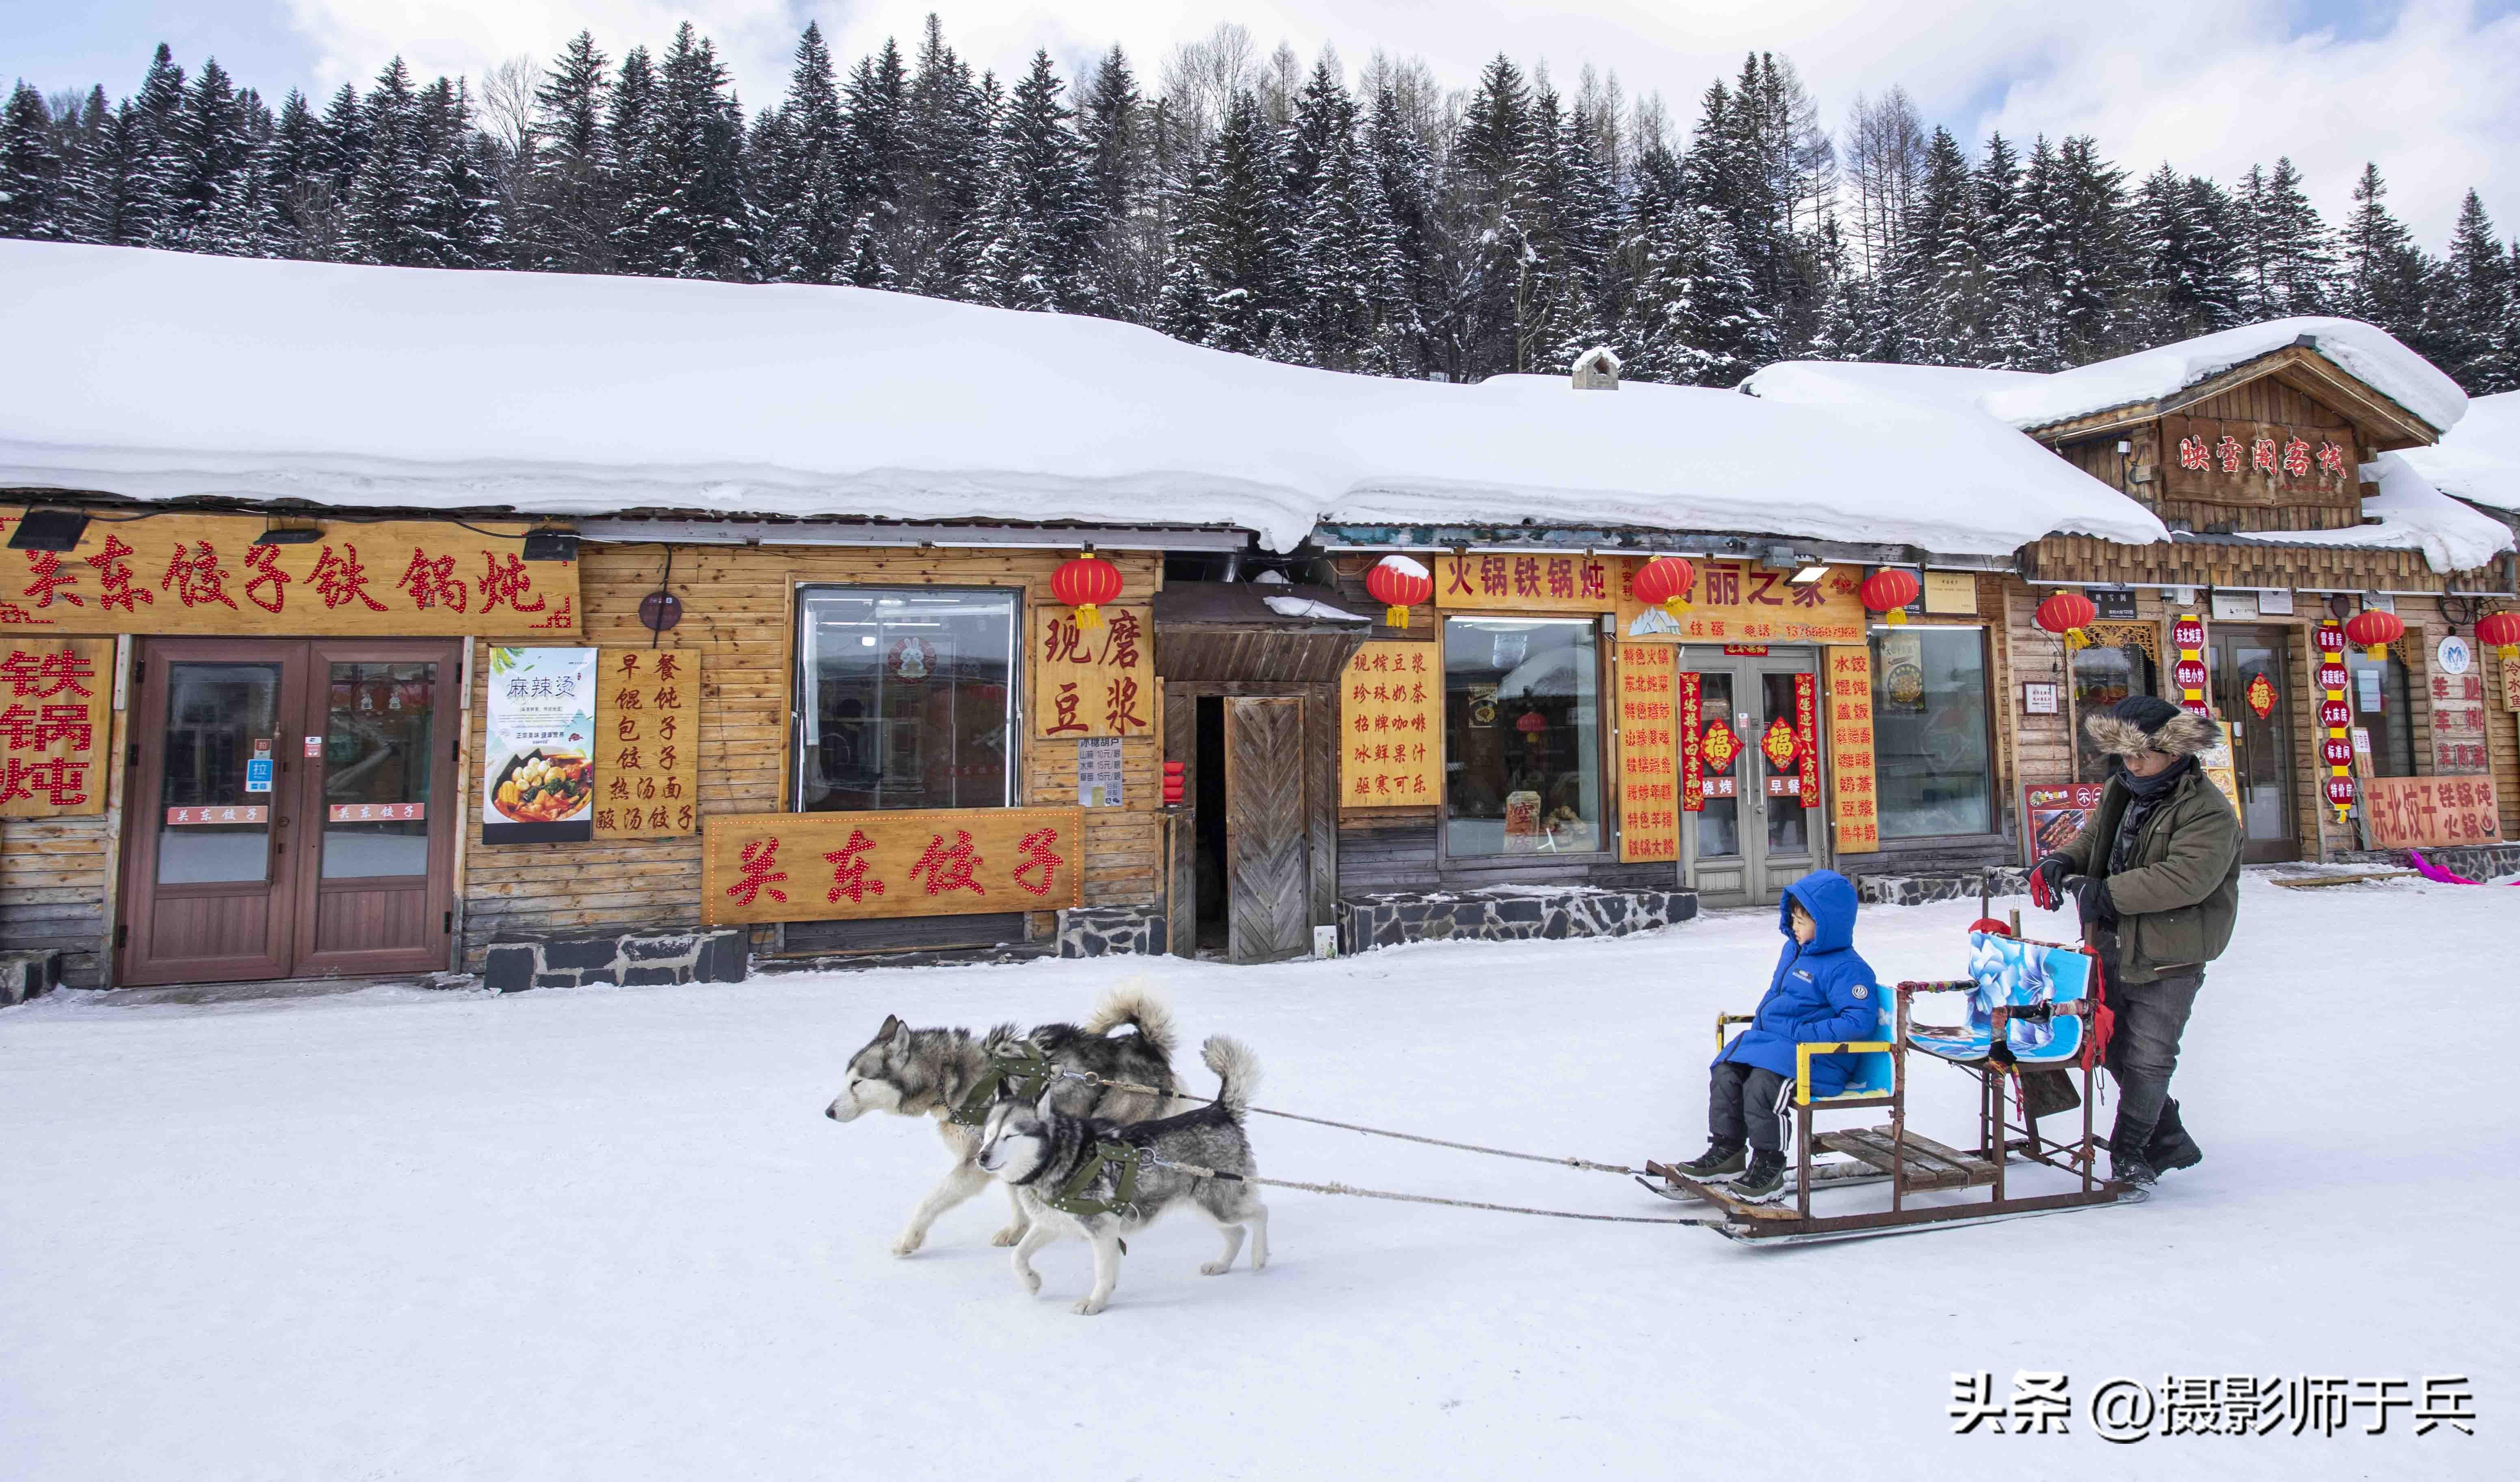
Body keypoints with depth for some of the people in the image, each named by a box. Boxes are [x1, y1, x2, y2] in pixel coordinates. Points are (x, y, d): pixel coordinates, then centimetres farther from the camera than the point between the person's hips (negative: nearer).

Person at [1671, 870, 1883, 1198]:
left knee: (1761, 1085, -29)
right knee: (1725, 1075, -5)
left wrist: (1807, 1034, -25)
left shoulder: (1846, 968, -16)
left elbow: (1860, 1021, -24)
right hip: (1772, 1038, 9)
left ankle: (1769, 1164, -11)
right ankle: (1726, 1149, 9)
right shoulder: (1793, 950, 13)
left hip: (1818, 1058, -9)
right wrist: (1762, 1020, 12)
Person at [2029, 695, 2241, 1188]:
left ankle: (2129, 1152, 17)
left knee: (2147, 1058, 0)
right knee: (2115, 1046, 17)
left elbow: (2184, 879, -30)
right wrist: (2061, 862, -3)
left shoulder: (2209, 813, -18)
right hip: (2112, 944, 8)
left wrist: (2104, 893, -30)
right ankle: (2169, 1139, 35)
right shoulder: (2121, 790, 8)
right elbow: (2093, 837, 19)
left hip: (2168, 960, -8)